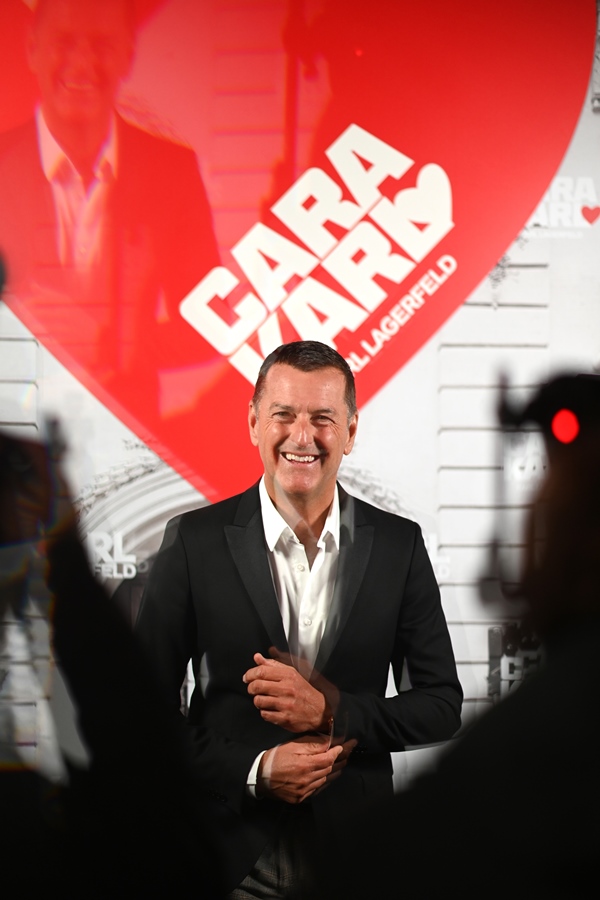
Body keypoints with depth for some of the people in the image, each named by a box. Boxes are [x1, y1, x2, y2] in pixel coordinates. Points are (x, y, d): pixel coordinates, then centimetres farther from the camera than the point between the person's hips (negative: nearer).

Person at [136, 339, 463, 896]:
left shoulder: (399, 544, -1)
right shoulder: (194, 541, -5)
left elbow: (442, 705, 0)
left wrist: (334, 710, -14)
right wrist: (252, 771, -15)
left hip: (358, 851, 2)